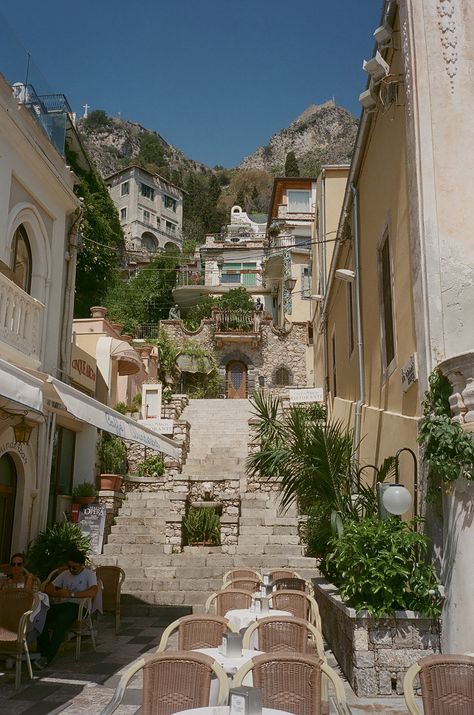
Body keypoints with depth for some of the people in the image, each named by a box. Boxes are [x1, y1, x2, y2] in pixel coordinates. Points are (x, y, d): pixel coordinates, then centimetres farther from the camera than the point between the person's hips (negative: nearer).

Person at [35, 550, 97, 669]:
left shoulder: (89, 574, 0)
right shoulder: (65, 574, 18)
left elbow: (93, 592, -18)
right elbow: (48, 588, 17)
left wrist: (71, 594, -20)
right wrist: (58, 593, -7)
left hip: (79, 606, -6)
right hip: (64, 604, 6)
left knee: (61, 619, -37)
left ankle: (48, 657, -33)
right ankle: (43, 652, -20)